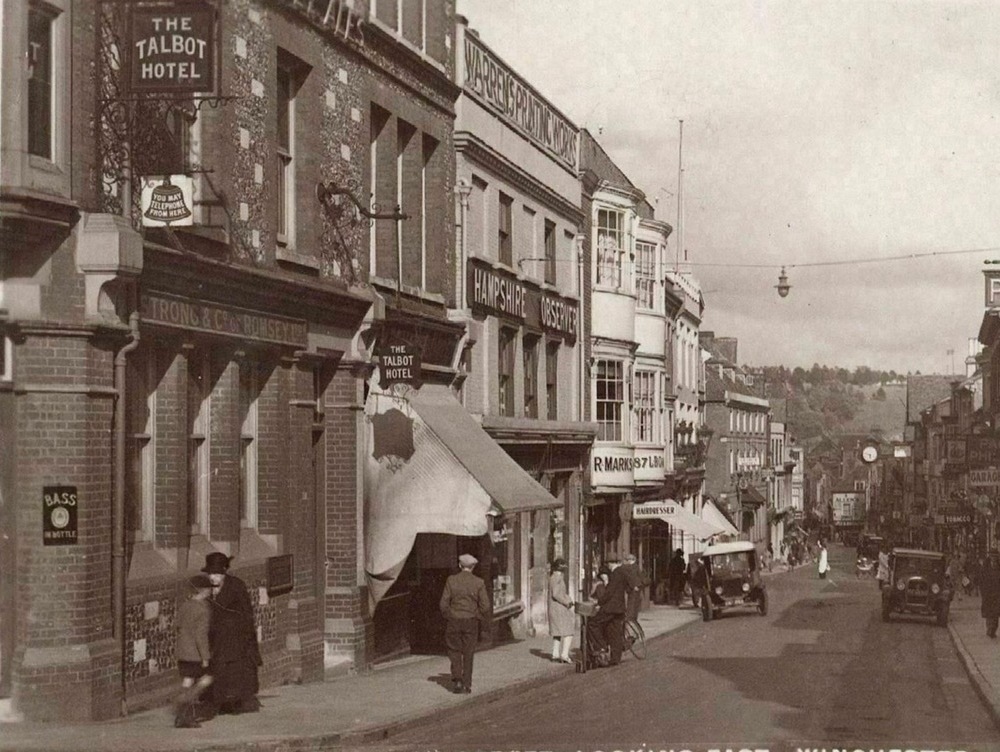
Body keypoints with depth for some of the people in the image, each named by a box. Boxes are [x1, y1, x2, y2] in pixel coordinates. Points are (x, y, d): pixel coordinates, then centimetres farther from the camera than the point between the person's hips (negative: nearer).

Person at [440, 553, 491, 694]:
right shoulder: (479, 583, -5)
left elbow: (444, 603, -5)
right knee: (468, 654, 9)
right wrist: (482, 618, 11)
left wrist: (448, 616, 11)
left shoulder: (451, 580, -4)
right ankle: (466, 685, 10)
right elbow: (485, 606, -7)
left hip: (454, 621, 0)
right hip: (471, 622, 0)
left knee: (454, 651, 11)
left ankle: (457, 680, -5)